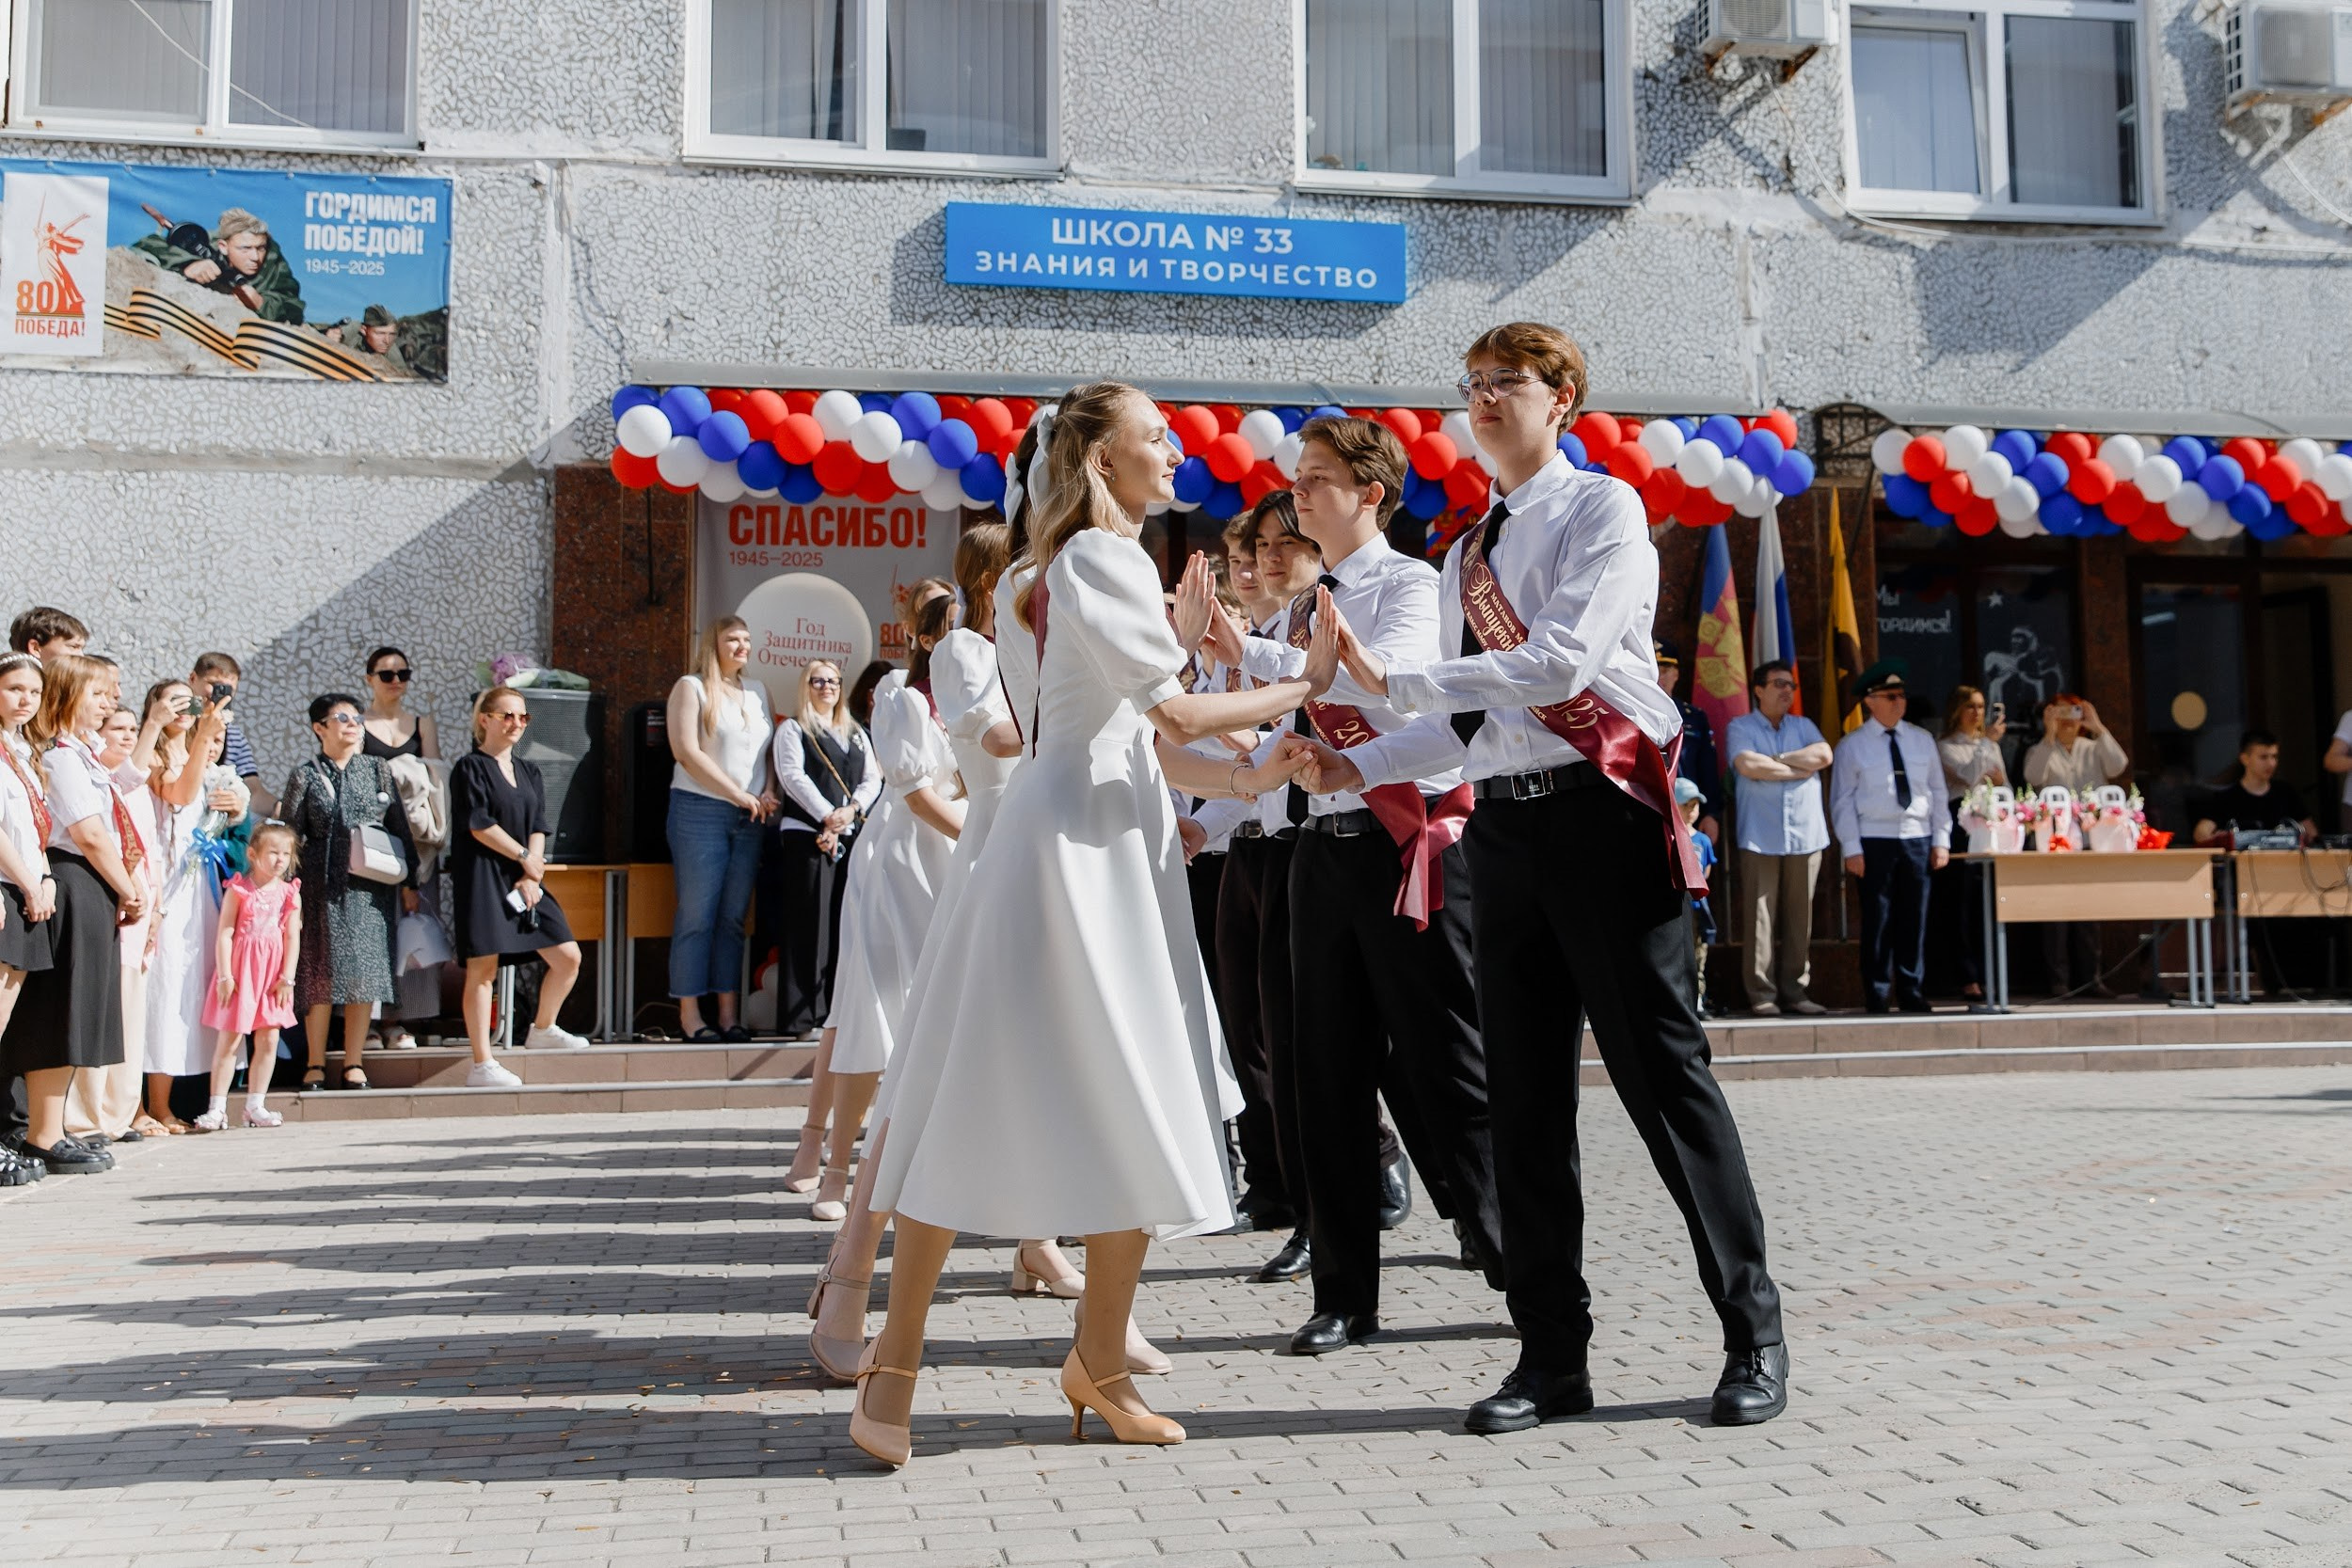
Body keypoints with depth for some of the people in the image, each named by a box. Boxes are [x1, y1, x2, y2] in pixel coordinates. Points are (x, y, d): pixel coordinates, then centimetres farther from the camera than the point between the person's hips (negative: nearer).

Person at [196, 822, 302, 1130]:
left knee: (268, 1040, 4)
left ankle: (255, 1105, 13)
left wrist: (287, 978, -4)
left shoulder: (289, 894, 5)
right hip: (240, 971, -3)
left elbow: (292, 938, 2)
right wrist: (225, 975, -12)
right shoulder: (238, 890, -3)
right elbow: (225, 934, -6)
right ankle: (217, 1108, 2)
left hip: (272, 975, 3)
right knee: (229, 1039, -2)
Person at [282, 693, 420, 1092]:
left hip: (371, 887, 2)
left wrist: (408, 882, 8)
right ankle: (316, 1065, 7)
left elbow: (400, 829, 11)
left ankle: (354, 1064, 7)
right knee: (322, 972, -2)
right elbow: (289, 835, 3)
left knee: (364, 972, 0)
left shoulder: (378, 770, 11)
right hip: (323, 886, -2)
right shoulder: (305, 776, 5)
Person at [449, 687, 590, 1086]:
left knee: (568, 957, 5)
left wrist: (532, 876, -5)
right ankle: (481, 1064, -3)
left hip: (524, 878, 7)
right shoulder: (470, 767, -3)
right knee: (483, 967, -7)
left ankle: (543, 1029, 28)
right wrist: (523, 855, -7)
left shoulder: (529, 772, 16)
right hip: (482, 875, -7)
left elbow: (538, 828, 9)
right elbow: (480, 825, -12)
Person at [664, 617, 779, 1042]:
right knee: (697, 915, -4)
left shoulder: (757, 691, 17)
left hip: (751, 817, 5)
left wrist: (770, 792, -3)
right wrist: (739, 794, -11)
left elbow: (775, 750, 16)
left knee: (734, 917, 5)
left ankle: (728, 1013, 7)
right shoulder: (691, 687, 1)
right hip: (701, 812, -5)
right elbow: (687, 751, -9)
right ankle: (689, 1015, -1)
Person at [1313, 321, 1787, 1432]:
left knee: (1662, 1072, -4)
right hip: (1502, 826, 7)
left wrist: (1390, 679, -18)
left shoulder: (1603, 509, -1)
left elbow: (1561, 662, -17)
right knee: (1524, 1097, 7)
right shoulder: (1463, 557, 20)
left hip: (1600, 810, -7)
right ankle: (1552, 1354, 16)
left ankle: (1754, 1338, 9)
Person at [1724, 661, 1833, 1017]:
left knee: (1800, 919, 4)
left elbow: (1823, 755, -1)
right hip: (1760, 839, -4)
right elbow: (1748, 765, -13)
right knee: (1760, 918, -6)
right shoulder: (1740, 728, 5)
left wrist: (1776, 759, -4)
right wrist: (1801, 768, -4)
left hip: (1805, 837, 4)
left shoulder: (1803, 726, 17)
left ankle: (1794, 991, 9)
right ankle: (1762, 994, -3)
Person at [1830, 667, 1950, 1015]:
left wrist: (1941, 839, 6)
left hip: (1917, 839, 3)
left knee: (1914, 920, 5)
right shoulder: (1852, 745, 2)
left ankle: (1912, 994, 13)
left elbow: (1938, 792, 13)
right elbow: (1842, 800, -1)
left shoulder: (1922, 740, 12)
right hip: (1875, 840, -3)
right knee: (1878, 920, -3)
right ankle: (1876, 996, 4)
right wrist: (1852, 848, -8)